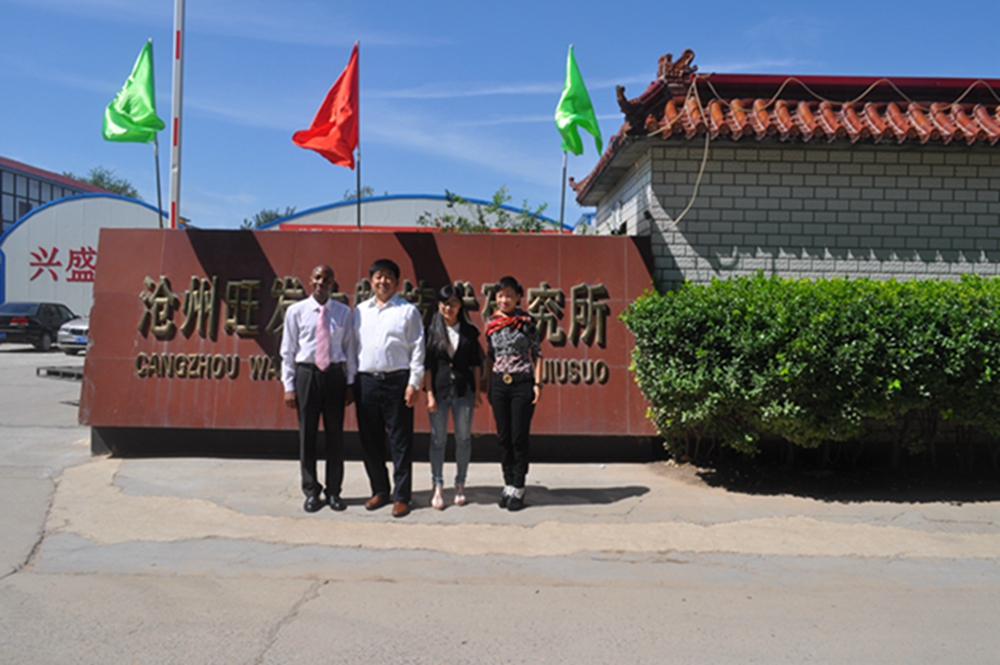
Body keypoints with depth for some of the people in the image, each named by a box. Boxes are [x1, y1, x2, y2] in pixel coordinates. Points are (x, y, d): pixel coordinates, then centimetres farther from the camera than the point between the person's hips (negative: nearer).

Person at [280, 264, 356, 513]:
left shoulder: (343, 312, 4)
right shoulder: (296, 311, 1)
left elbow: (349, 348, 6)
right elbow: (288, 351, 2)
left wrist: (350, 382, 3)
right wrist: (289, 385, -3)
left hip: (335, 374, 1)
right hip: (307, 374, -1)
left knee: (335, 434, 6)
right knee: (307, 435, 5)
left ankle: (334, 491, 18)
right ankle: (311, 492, 18)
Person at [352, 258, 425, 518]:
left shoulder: (408, 311, 3)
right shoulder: (360, 311, 14)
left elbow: (417, 348, -1)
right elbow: (353, 346, 14)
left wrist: (414, 383, -8)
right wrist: (350, 382, 8)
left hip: (397, 380, -4)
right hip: (366, 381, 4)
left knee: (400, 441, -1)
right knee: (370, 440, 9)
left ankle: (401, 496, 7)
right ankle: (379, 491, 23)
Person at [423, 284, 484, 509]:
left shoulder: (470, 331, 6)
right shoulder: (431, 331, 3)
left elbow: (476, 364, 8)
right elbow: (427, 365, 0)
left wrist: (477, 391, 4)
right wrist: (429, 394, -6)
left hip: (463, 390, 1)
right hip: (439, 389, -1)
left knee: (463, 438, 5)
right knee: (438, 438, 2)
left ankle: (460, 484, 17)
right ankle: (438, 487, 10)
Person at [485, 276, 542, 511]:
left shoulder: (527, 322, -3)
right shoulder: (491, 323, 7)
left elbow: (537, 354, -2)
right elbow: (490, 357, 14)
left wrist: (537, 383, -8)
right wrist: (488, 386, 12)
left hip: (522, 384, -4)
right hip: (499, 384, 4)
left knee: (519, 437, -1)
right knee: (504, 437, 8)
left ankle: (518, 488, 7)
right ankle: (508, 485, 18)